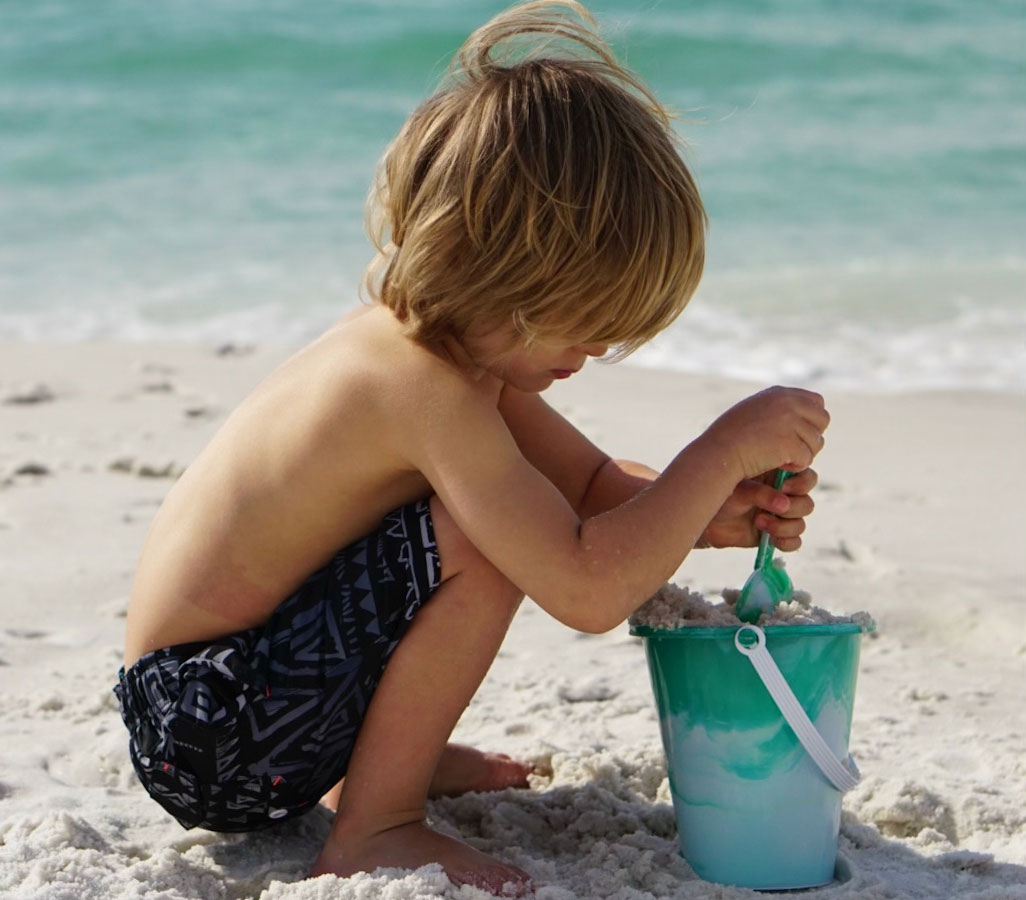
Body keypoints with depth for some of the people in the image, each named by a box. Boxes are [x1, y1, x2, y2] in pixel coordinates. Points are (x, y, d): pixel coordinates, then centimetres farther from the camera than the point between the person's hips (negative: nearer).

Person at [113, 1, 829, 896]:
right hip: (202, 735, -10)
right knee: (482, 545, -26)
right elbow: (588, 590, -32)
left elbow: (595, 488, 10)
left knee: (512, 521, 18)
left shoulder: (462, 349, 3)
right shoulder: (425, 388, -28)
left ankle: (380, 755, 19)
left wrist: (718, 510, -8)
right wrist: (726, 446, -24)